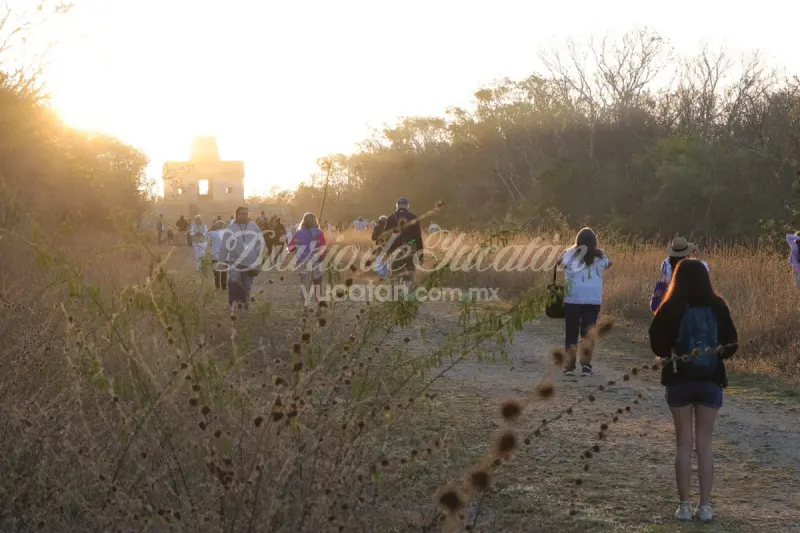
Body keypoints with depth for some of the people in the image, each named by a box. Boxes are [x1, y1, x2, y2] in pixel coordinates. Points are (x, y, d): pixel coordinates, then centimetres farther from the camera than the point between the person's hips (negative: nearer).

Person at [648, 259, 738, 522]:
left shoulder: (670, 308, -8)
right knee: (705, 444, 8)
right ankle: (705, 506, 8)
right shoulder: (718, 307, -3)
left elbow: (657, 346, -7)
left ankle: (684, 506, 7)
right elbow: (731, 345, -1)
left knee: (684, 444, 7)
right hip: (711, 381, 1)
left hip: (680, 380, -1)